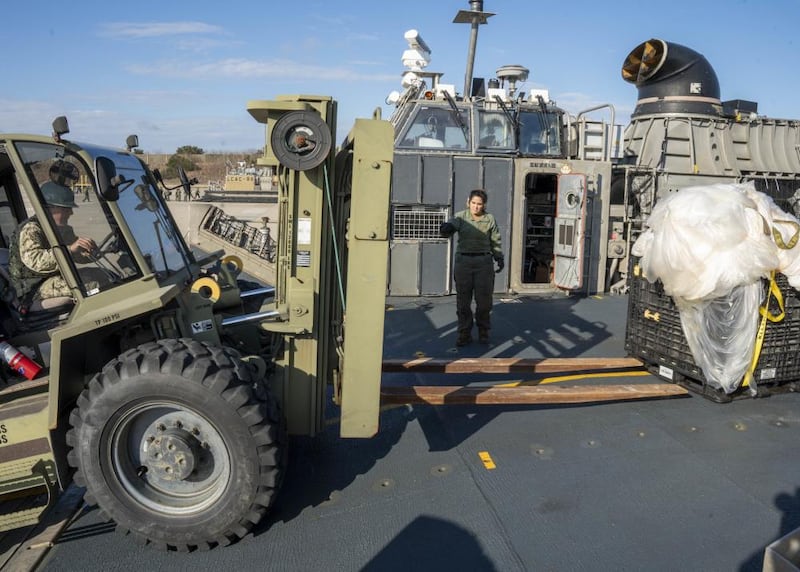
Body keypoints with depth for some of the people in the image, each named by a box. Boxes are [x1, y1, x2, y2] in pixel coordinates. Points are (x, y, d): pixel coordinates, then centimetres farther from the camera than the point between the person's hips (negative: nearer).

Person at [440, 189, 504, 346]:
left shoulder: (489, 219, 3)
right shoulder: (460, 217, -1)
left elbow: (495, 241, 13)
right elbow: (448, 230, -17)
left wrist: (500, 258, 7)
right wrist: (446, 228, -40)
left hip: (483, 261, 1)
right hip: (463, 260, 0)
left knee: (484, 299, 4)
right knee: (463, 299, 1)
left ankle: (483, 332, 22)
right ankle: (464, 334, 11)